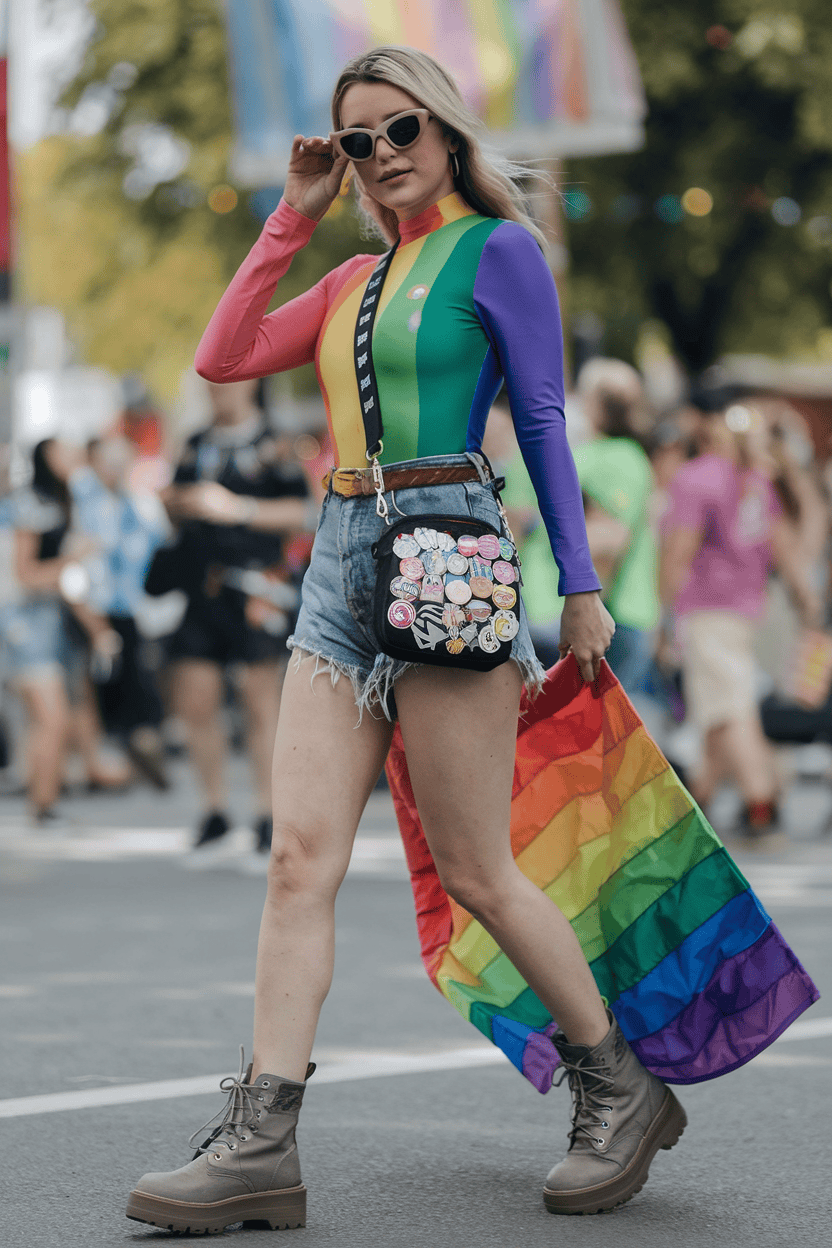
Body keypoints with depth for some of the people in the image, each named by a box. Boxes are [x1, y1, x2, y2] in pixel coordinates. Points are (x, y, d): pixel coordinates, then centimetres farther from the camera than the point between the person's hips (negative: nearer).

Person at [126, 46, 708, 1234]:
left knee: (474, 871, -2)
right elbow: (222, 357, 11)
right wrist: (291, 216, 11)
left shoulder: (498, 250, -1)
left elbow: (544, 423, -3)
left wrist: (581, 585, -5)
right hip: (342, 563, 7)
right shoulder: (355, 279, 18)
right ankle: (260, 1144, -8)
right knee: (300, 857, -4)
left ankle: (623, 1090, 15)